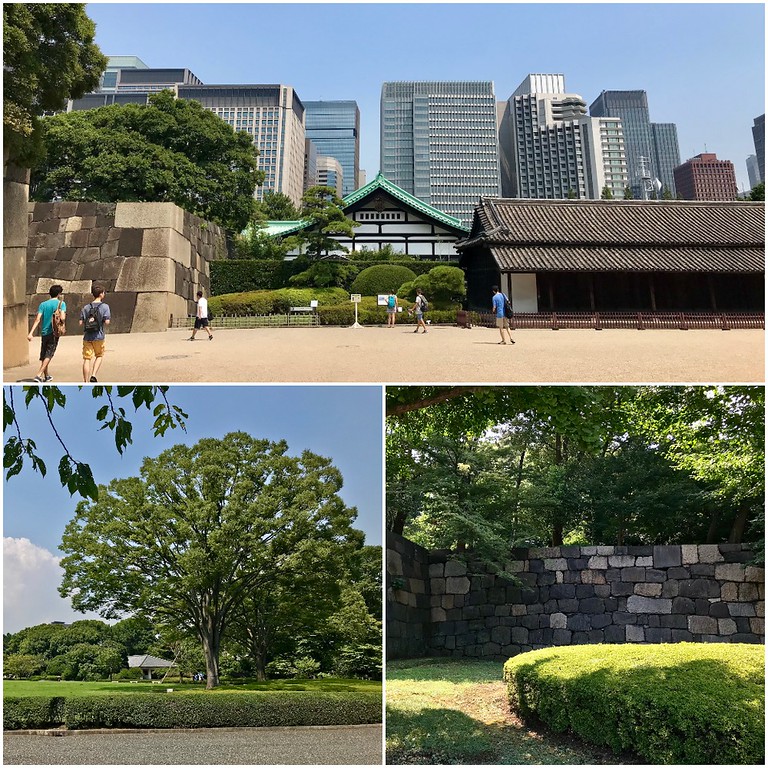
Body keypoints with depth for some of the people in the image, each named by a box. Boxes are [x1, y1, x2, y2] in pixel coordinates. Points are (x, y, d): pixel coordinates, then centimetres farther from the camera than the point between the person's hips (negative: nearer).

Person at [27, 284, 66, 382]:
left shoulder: (43, 304, 6)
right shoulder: (61, 303, -3)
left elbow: (38, 319, -4)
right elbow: (62, 318, -16)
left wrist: (31, 333, -7)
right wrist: (64, 315, 7)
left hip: (44, 333, 4)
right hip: (54, 333, -4)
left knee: (43, 355, 15)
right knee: (49, 355, -3)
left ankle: (46, 376, 27)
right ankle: (38, 375, -16)